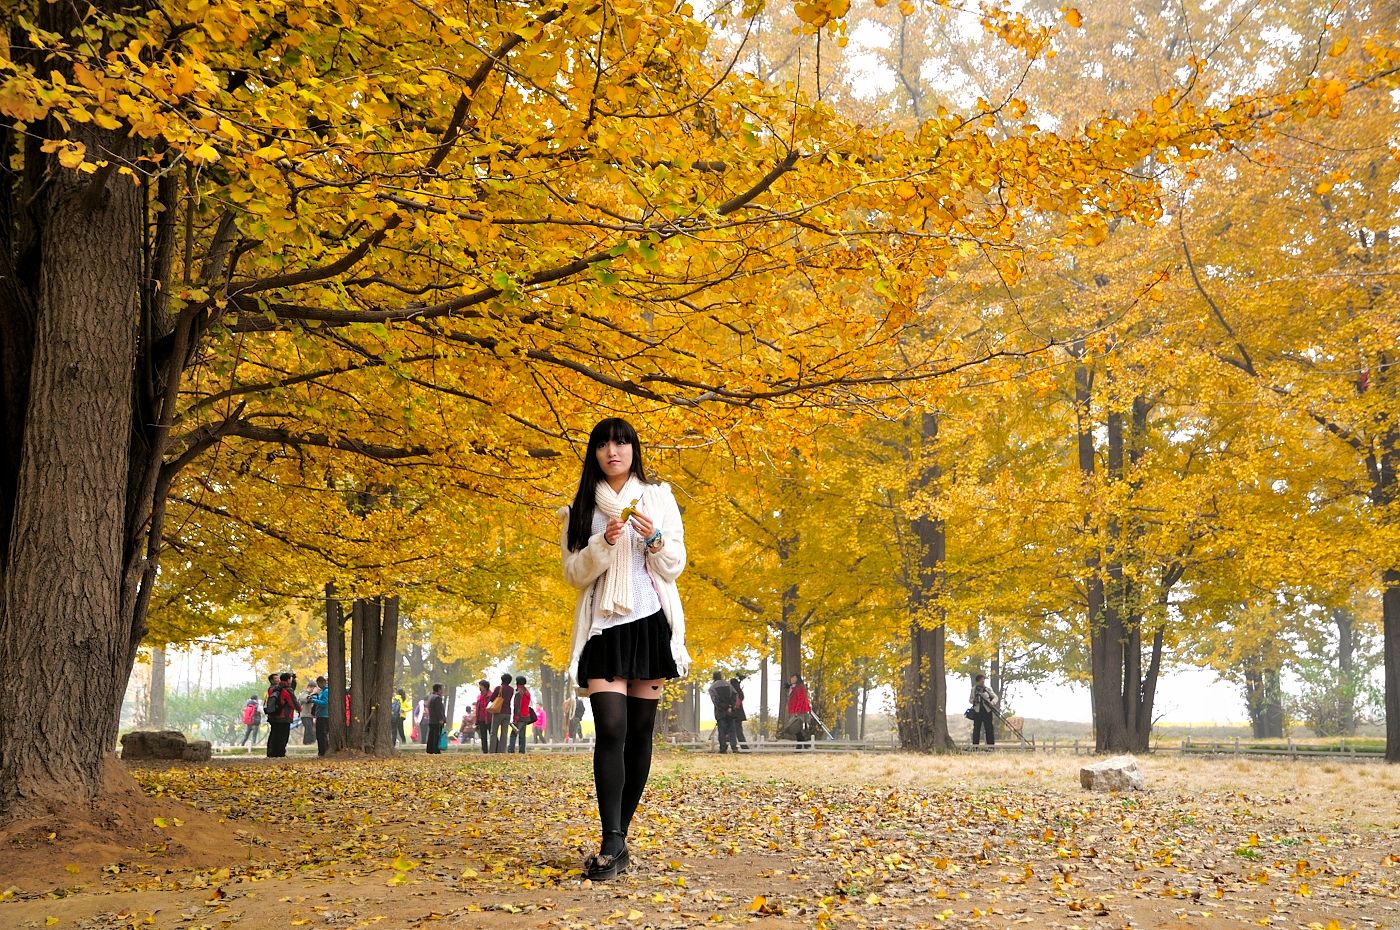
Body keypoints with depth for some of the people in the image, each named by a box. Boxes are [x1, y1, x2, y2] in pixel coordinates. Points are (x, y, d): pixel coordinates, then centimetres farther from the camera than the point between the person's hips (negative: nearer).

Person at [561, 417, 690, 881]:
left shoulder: (658, 498, 7)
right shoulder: (580, 508, 8)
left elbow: (674, 567, 4)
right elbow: (574, 573, 2)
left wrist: (653, 538, -15)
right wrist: (605, 542, -15)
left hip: (650, 622, 1)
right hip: (603, 627, -1)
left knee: (640, 732, 1)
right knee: (610, 730, -14)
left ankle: (618, 839, 10)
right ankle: (612, 844, -18)